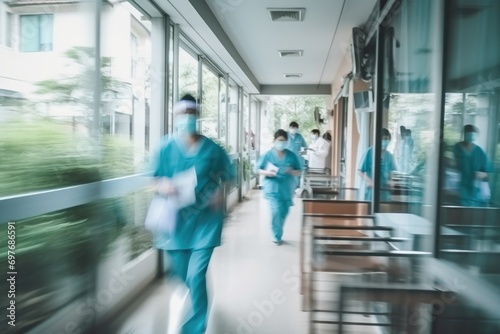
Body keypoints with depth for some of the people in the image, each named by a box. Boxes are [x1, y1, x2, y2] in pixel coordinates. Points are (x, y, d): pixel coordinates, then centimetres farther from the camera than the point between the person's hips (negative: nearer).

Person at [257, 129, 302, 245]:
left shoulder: (292, 156, 1)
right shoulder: (268, 155, -4)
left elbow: (299, 171, 5)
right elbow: (258, 169, 2)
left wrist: (291, 171, -16)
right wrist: (267, 172, -18)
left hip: (287, 189, 3)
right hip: (273, 189, -3)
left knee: (284, 213, 13)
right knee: (276, 211, -15)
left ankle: (278, 234, 36)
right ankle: (277, 236, 4)